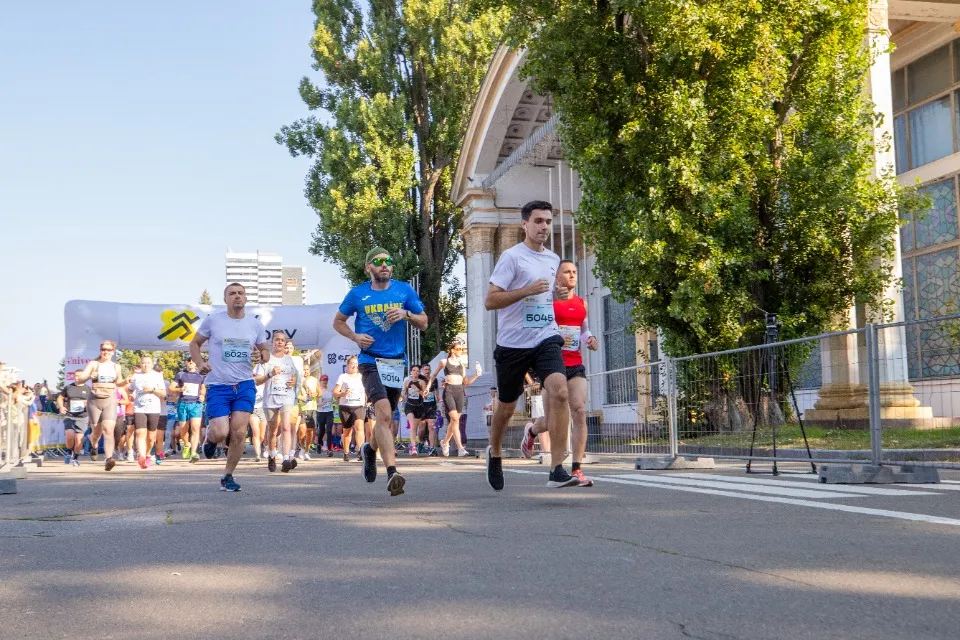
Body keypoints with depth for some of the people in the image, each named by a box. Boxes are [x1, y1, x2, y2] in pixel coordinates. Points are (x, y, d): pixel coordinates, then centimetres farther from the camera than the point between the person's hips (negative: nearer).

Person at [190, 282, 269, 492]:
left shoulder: (255, 324, 6)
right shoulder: (213, 320, 0)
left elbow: (265, 352, 17)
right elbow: (194, 343, 11)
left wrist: (261, 356, -7)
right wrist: (200, 363, -7)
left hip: (245, 385, 2)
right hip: (218, 386, -2)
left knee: (239, 433, -6)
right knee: (221, 433, -12)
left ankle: (227, 477, 12)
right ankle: (210, 435, 27)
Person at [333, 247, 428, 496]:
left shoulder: (405, 290, 4)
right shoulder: (358, 294, 2)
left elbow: (423, 323, 8)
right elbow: (338, 321, 14)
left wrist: (406, 314, -13)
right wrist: (355, 336, -5)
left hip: (397, 361, 3)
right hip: (371, 361, -3)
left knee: (385, 417, 16)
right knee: (383, 412, -23)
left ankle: (370, 449, 49)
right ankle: (392, 473, -28)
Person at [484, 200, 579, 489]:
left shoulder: (553, 259, 13)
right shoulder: (511, 256, -7)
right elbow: (490, 301, -12)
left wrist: (556, 294, 9)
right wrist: (528, 290, -21)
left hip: (546, 338, 4)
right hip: (513, 343, -3)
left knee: (559, 391, -21)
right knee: (507, 406, 10)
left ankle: (557, 470, -21)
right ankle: (495, 453, 41)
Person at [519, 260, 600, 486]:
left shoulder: (582, 303, 14)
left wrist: (590, 340, 3)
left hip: (576, 364, 4)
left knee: (580, 412, -11)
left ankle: (577, 469, -9)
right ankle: (531, 430, 36)